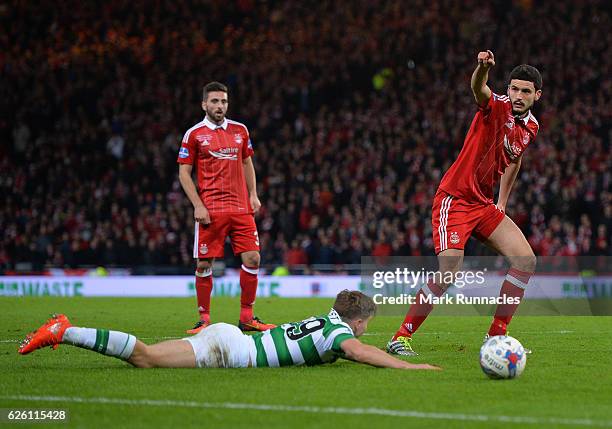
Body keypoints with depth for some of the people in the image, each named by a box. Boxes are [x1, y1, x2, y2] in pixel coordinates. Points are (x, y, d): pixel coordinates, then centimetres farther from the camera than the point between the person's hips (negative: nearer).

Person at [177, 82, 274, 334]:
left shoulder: (240, 130, 12)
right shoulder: (194, 134, 0)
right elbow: (184, 173, 0)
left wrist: (253, 195, 10)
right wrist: (198, 206, -9)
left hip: (241, 208, 4)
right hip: (211, 211, -3)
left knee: (252, 259, -3)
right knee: (204, 264, -3)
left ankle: (247, 317, 7)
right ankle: (204, 319, 8)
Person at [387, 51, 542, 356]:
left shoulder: (531, 127, 9)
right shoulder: (497, 107, -13)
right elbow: (479, 89, -37)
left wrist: (502, 202, 22)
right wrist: (483, 67, -58)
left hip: (484, 205, 8)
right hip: (454, 200, -8)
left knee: (526, 260, -1)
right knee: (449, 271, -21)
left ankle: (496, 336, 7)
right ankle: (401, 337, -10)